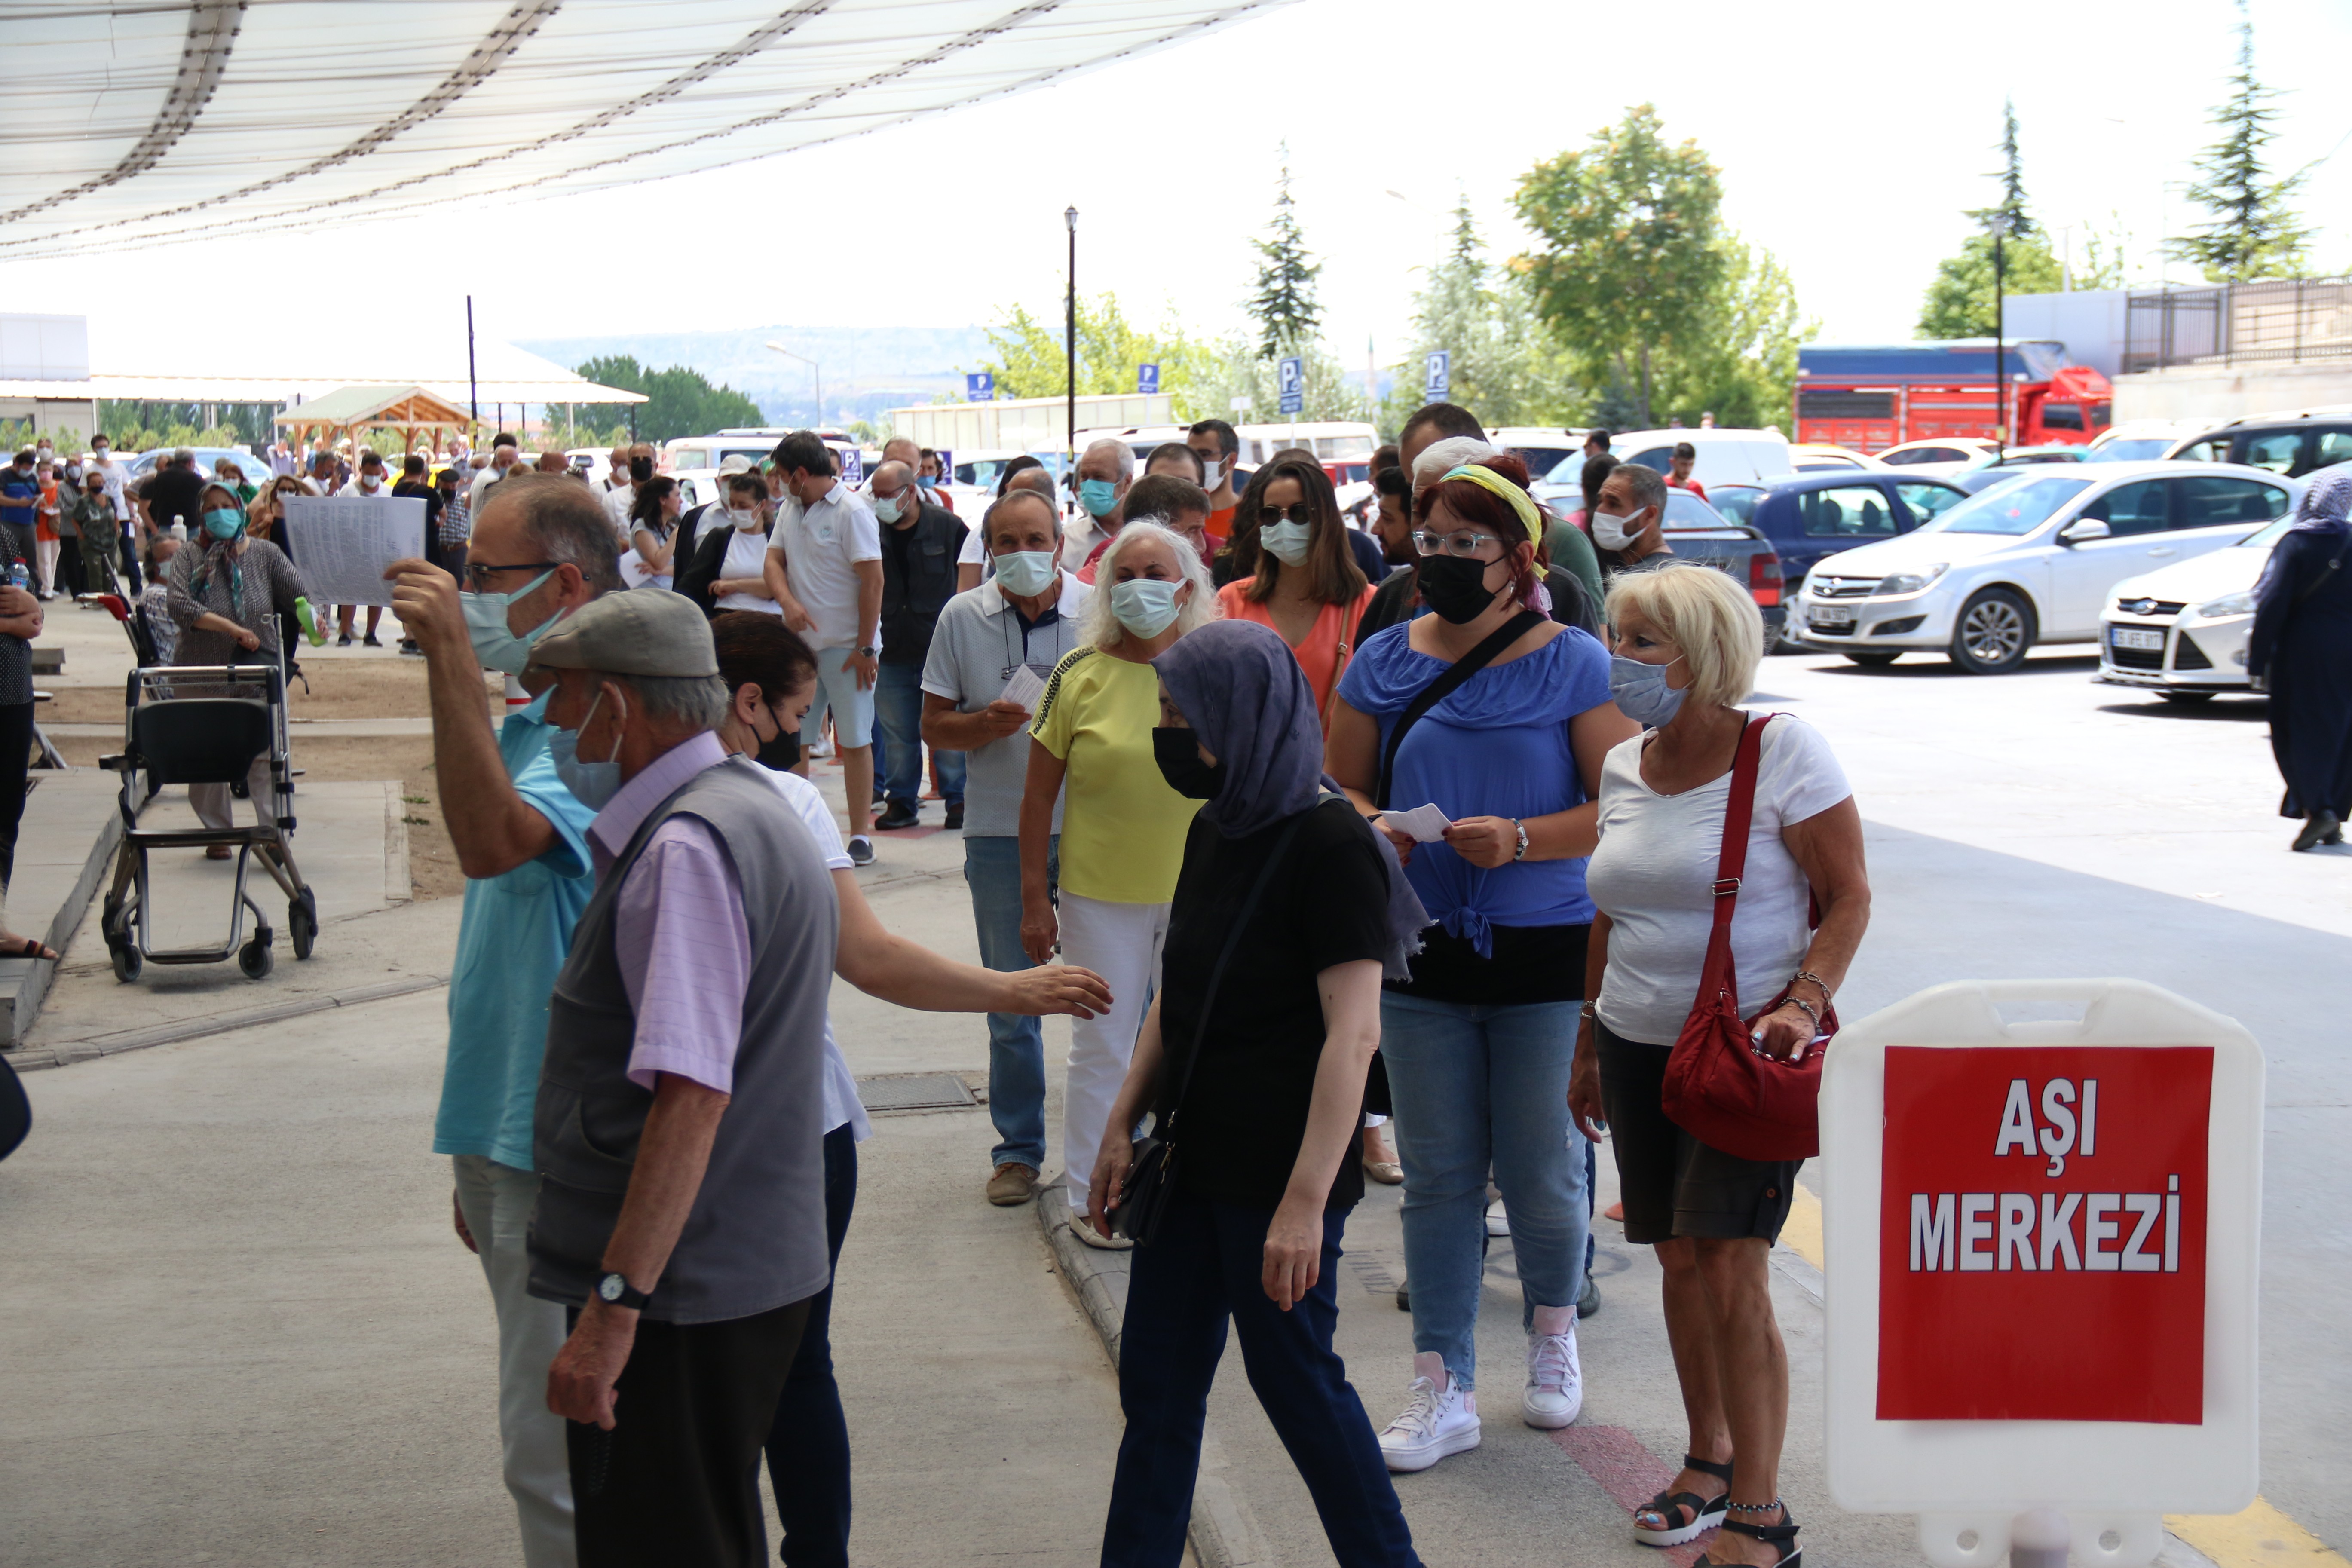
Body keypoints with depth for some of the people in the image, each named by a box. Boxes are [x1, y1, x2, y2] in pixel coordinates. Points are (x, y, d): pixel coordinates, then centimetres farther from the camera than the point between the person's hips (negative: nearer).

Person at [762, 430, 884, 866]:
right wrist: (788, 601, -13)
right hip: (799, 642, 7)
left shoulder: (852, 511, -11)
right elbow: (773, 561, 9)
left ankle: (860, 837, 5)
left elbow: (873, 581, -13)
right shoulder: (790, 512, 11)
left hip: (846, 647, -7)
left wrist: (865, 648, -15)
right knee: (791, 739, 7)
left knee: (855, 741, 0)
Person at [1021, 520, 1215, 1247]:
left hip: (1201, 893, 2)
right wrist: (1034, 897, -3)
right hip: (1101, 894, -2)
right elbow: (1039, 793, -1)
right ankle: (1090, 1195, 20)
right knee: (1101, 1048, 7)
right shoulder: (1079, 675, -5)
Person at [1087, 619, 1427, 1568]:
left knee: (1296, 1379, 5)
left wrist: (1305, 1201, -25)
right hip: (1195, 1157, 8)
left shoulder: (1330, 847, -18)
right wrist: (1123, 1125, 12)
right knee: (1156, 1382, 12)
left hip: (1279, 1172, -8)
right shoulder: (1215, 830, 9)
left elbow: (1353, 1033, -22)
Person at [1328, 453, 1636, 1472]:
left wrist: (1521, 839, -21)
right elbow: (1342, 788, 12)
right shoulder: (1383, 664, 5)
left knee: (1541, 1171, 6)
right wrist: (1371, 832, -10)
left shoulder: (1572, 663, -4)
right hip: (1422, 953, 3)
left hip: (1544, 952, -3)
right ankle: (1444, 1389, 15)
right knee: (1437, 1176, 7)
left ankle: (1552, 1325, 35)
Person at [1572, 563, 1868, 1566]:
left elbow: (1848, 895, -8)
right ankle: (1709, 1457, 29)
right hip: (1640, 1044, 6)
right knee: (1678, 1259, 10)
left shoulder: (1783, 750, -10)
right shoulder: (1622, 768, 8)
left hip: (1748, 1045, -6)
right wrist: (1587, 1044, 20)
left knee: (1730, 1265, -11)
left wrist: (1802, 1003, -22)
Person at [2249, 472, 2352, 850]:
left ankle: (2316, 808, -16)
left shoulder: (2296, 543, -8)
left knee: (2299, 731, 1)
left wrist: (2258, 660, -9)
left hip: (2304, 649, -4)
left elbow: (2274, 603, -13)